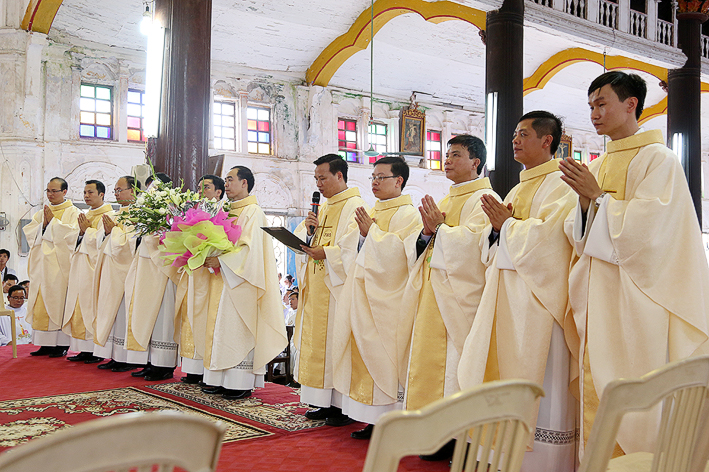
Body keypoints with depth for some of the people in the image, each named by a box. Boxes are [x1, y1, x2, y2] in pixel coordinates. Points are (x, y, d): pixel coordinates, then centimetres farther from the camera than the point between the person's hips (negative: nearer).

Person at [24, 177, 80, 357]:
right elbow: (29, 233, 11)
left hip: (60, 265, -6)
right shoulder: (42, 212, 19)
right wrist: (43, 224, -5)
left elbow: (71, 234, -11)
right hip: (41, 264, 6)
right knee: (41, 304, 3)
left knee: (58, 301, -7)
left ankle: (61, 344, -2)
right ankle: (46, 343, 8)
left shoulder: (72, 212, 2)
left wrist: (53, 221, -8)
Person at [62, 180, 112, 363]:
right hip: (80, 268, 8)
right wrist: (81, 232, 0)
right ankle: (85, 350, 10)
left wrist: (87, 230, -7)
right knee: (80, 305, 6)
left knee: (93, 305, -7)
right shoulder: (86, 215, 19)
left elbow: (102, 241, -17)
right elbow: (78, 241, 19)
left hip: (95, 266, -8)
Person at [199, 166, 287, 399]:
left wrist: (220, 260, -21)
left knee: (238, 331, -7)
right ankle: (221, 379, 12)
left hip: (240, 282, -9)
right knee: (221, 329, 8)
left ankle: (241, 383, -3)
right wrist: (210, 258, 2)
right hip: (223, 281, 9)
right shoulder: (228, 211, 18)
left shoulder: (253, 212, -8)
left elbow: (250, 248, -19)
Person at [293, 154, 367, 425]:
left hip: (338, 288, -8)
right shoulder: (324, 208, 19)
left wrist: (327, 253, -23)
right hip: (317, 290, 9)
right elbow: (303, 242, 19)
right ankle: (326, 403, 15)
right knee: (318, 343, 8)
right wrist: (308, 229, 0)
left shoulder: (354, 207, -8)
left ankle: (344, 406, 1)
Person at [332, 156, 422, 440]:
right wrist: (361, 234, -3)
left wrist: (371, 232, -14)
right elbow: (348, 250, 16)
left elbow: (398, 253, -18)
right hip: (363, 296, 8)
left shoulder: (407, 215, -6)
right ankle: (373, 420, 14)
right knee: (363, 356, 7)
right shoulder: (370, 213, 19)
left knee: (382, 357, -7)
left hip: (387, 298, -8)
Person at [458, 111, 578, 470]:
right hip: (505, 295, 9)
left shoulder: (559, 184, -5)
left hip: (536, 295, -9)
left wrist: (508, 223, -8)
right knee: (503, 374, 8)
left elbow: (547, 236, -20)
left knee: (536, 383, -5)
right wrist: (497, 227, 0)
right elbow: (495, 249, 21)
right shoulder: (517, 189, 21)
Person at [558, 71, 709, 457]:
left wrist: (598, 196, -11)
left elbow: (647, 227, -17)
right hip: (597, 297, 7)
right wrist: (585, 203, -5)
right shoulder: (597, 167, 15)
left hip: (636, 299, -7)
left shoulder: (658, 159, -5)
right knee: (597, 391, 8)